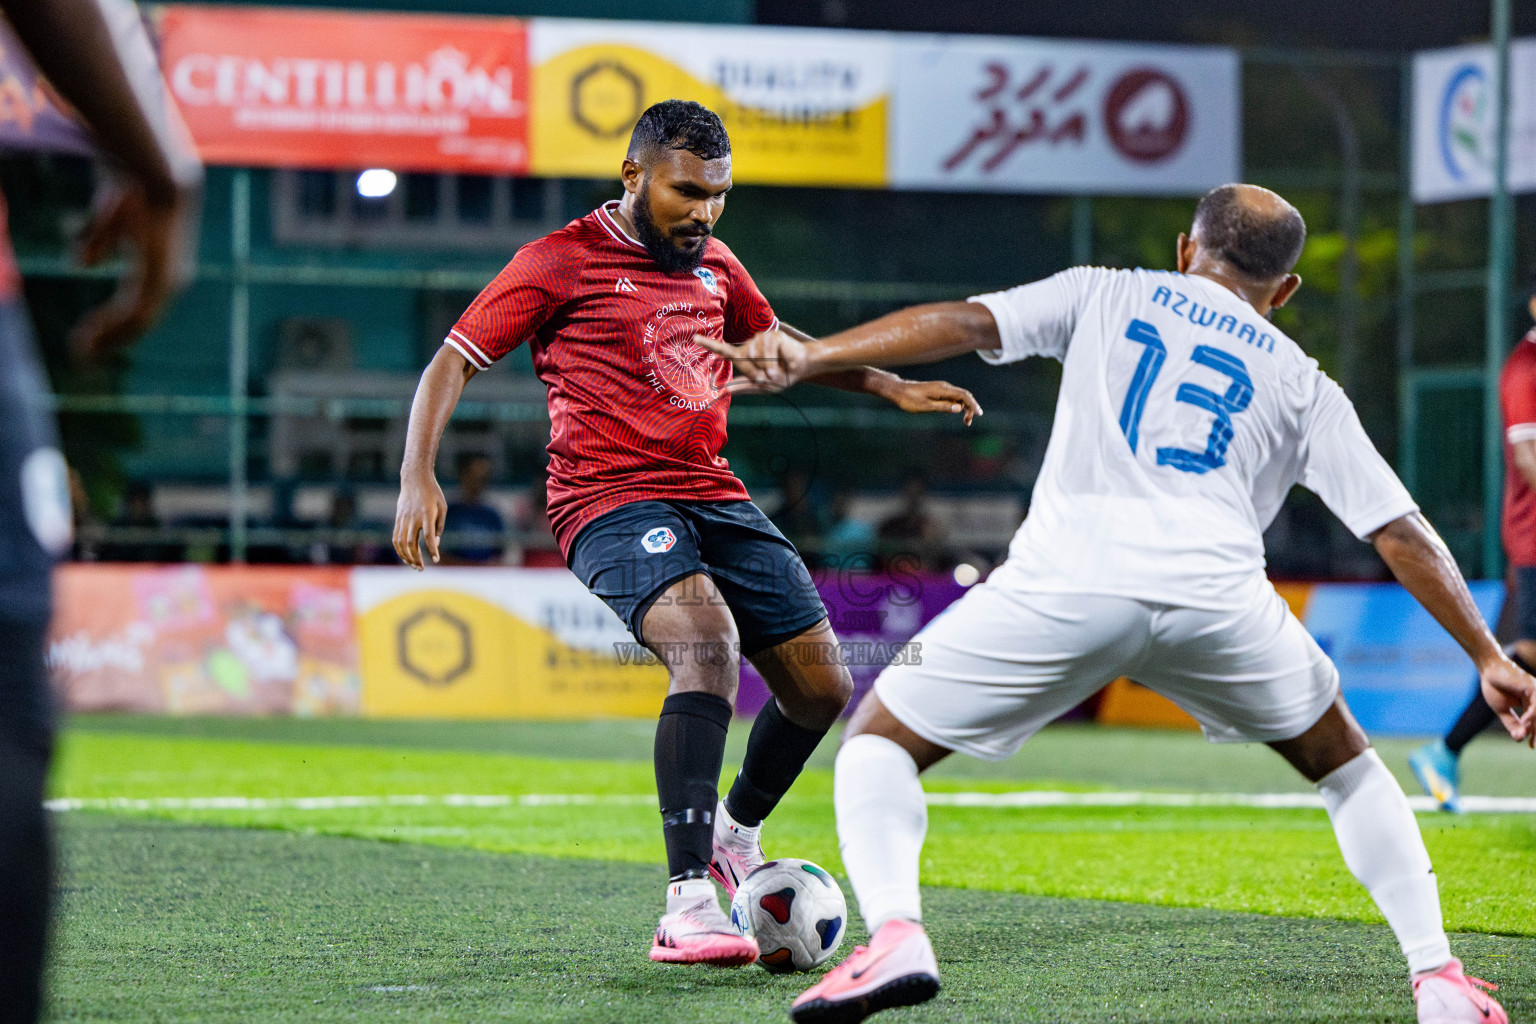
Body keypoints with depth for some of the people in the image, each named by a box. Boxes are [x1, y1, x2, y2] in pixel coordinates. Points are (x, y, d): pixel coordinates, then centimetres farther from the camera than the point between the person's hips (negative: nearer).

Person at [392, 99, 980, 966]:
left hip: (714, 495, 7)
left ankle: (734, 834, 33)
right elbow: (453, 363, -4)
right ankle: (688, 906, -36)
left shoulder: (715, 267, 16)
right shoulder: (561, 262, -3)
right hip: (611, 503, -7)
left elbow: (777, 342, 34)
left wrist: (889, 386, 29)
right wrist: (419, 477, -18)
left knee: (821, 686, 2)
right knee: (707, 645, -32)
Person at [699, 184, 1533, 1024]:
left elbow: (965, 324, 9)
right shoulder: (1302, 384, 26)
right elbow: (1401, 532, 21)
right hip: (1216, 593, 2)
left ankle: (894, 934, -12)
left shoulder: (1106, 295, 24)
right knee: (1343, 762, 29)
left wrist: (808, 357, 5)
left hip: (1067, 578, -2)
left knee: (878, 740, 14)